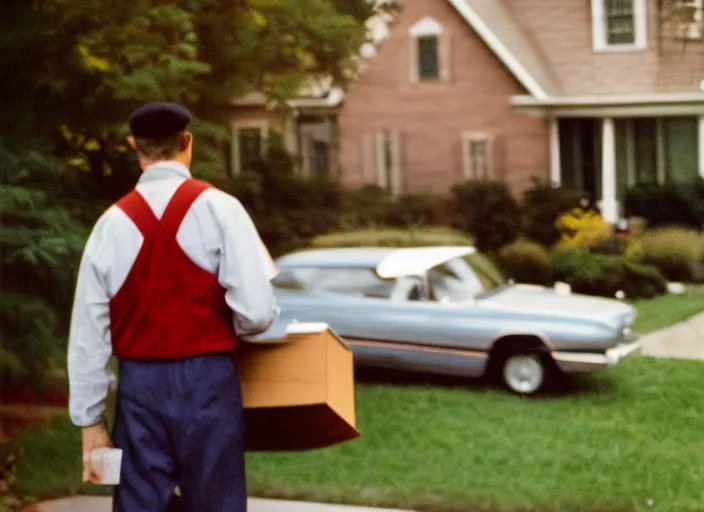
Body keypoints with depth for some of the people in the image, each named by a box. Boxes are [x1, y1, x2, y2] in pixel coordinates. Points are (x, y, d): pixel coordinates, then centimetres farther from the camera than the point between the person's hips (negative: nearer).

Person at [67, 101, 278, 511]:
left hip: (139, 384, 2)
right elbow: (257, 310, -14)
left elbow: (89, 330, 2)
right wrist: (225, 332, 9)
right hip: (206, 381, -2)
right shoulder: (218, 208, -6)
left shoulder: (113, 222, 3)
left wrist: (90, 419, 8)